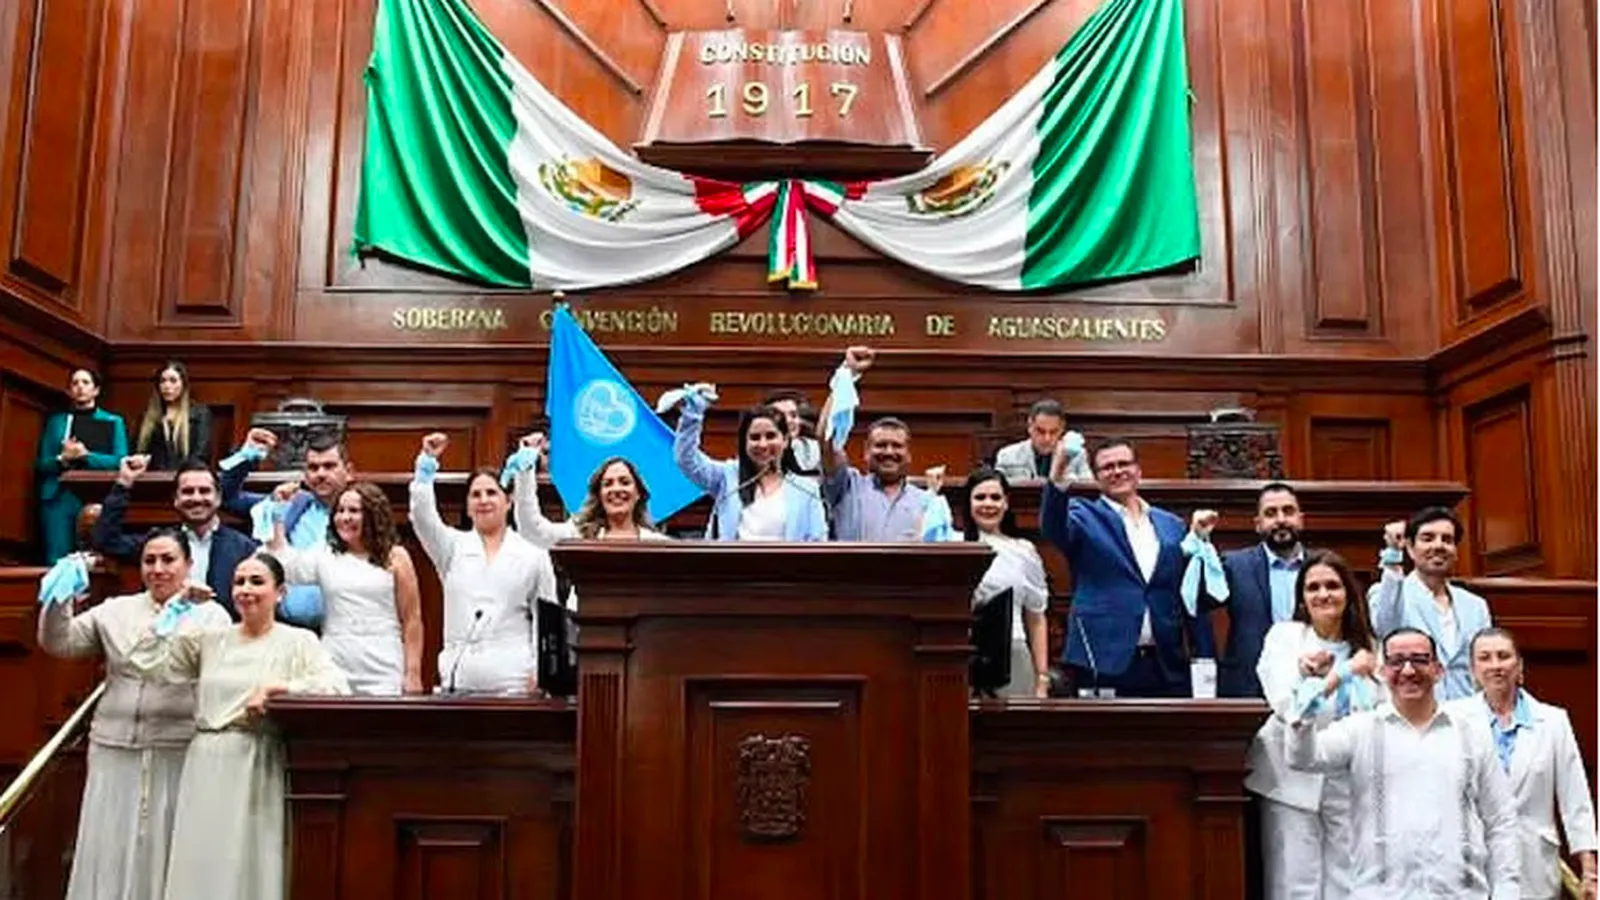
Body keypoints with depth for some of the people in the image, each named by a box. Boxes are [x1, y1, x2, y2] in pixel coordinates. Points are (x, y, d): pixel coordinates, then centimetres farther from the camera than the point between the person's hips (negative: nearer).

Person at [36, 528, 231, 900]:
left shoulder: (210, 614, 3)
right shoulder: (116, 611, 12)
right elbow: (57, 642, 7)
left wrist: (182, 610, -25)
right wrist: (62, 593, -7)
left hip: (178, 751, -3)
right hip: (115, 750, 3)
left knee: (164, 850, 3)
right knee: (111, 848, 6)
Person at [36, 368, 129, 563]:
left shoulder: (113, 422, 11)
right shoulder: (55, 421, 15)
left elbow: (121, 462, 0)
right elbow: (40, 464, 11)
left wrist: (86, 455, -13)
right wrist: (62, 459, -9)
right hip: (58, 498, 1)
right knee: (56, 561, -4)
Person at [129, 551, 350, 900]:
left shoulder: (298, 641, -1)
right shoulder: (210, 638, 13)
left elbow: (338, 686, -14)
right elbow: (147, 658, 7)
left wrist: (274, 688, -19)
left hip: (257, 766, -4)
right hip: (206, 767, 4)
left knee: (250, 863, 0)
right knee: (202, 866, 7)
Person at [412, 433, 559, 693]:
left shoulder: (534, 555, 8)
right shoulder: (453, 547, 13)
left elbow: (546, 618, 6)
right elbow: (422, 516, -3)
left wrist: (539, 672, -1)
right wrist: (427, 461, -9)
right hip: (457, 678, 2)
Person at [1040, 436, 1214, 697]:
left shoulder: (1172, 525, 15)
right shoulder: (1085, 516, 5)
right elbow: (1054, 529, -18)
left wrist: (1204, 663, 6)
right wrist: (1058, 478, -36)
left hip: (1166, 670, 3)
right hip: (1103, 665, -3)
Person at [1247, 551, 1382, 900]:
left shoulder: (1367, 646, 10)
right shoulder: (1284, 635, 1)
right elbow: (1287, 706, -10)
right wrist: (1344, 673, -19)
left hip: (1350, 780, 3)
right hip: (1294, 778, -3)